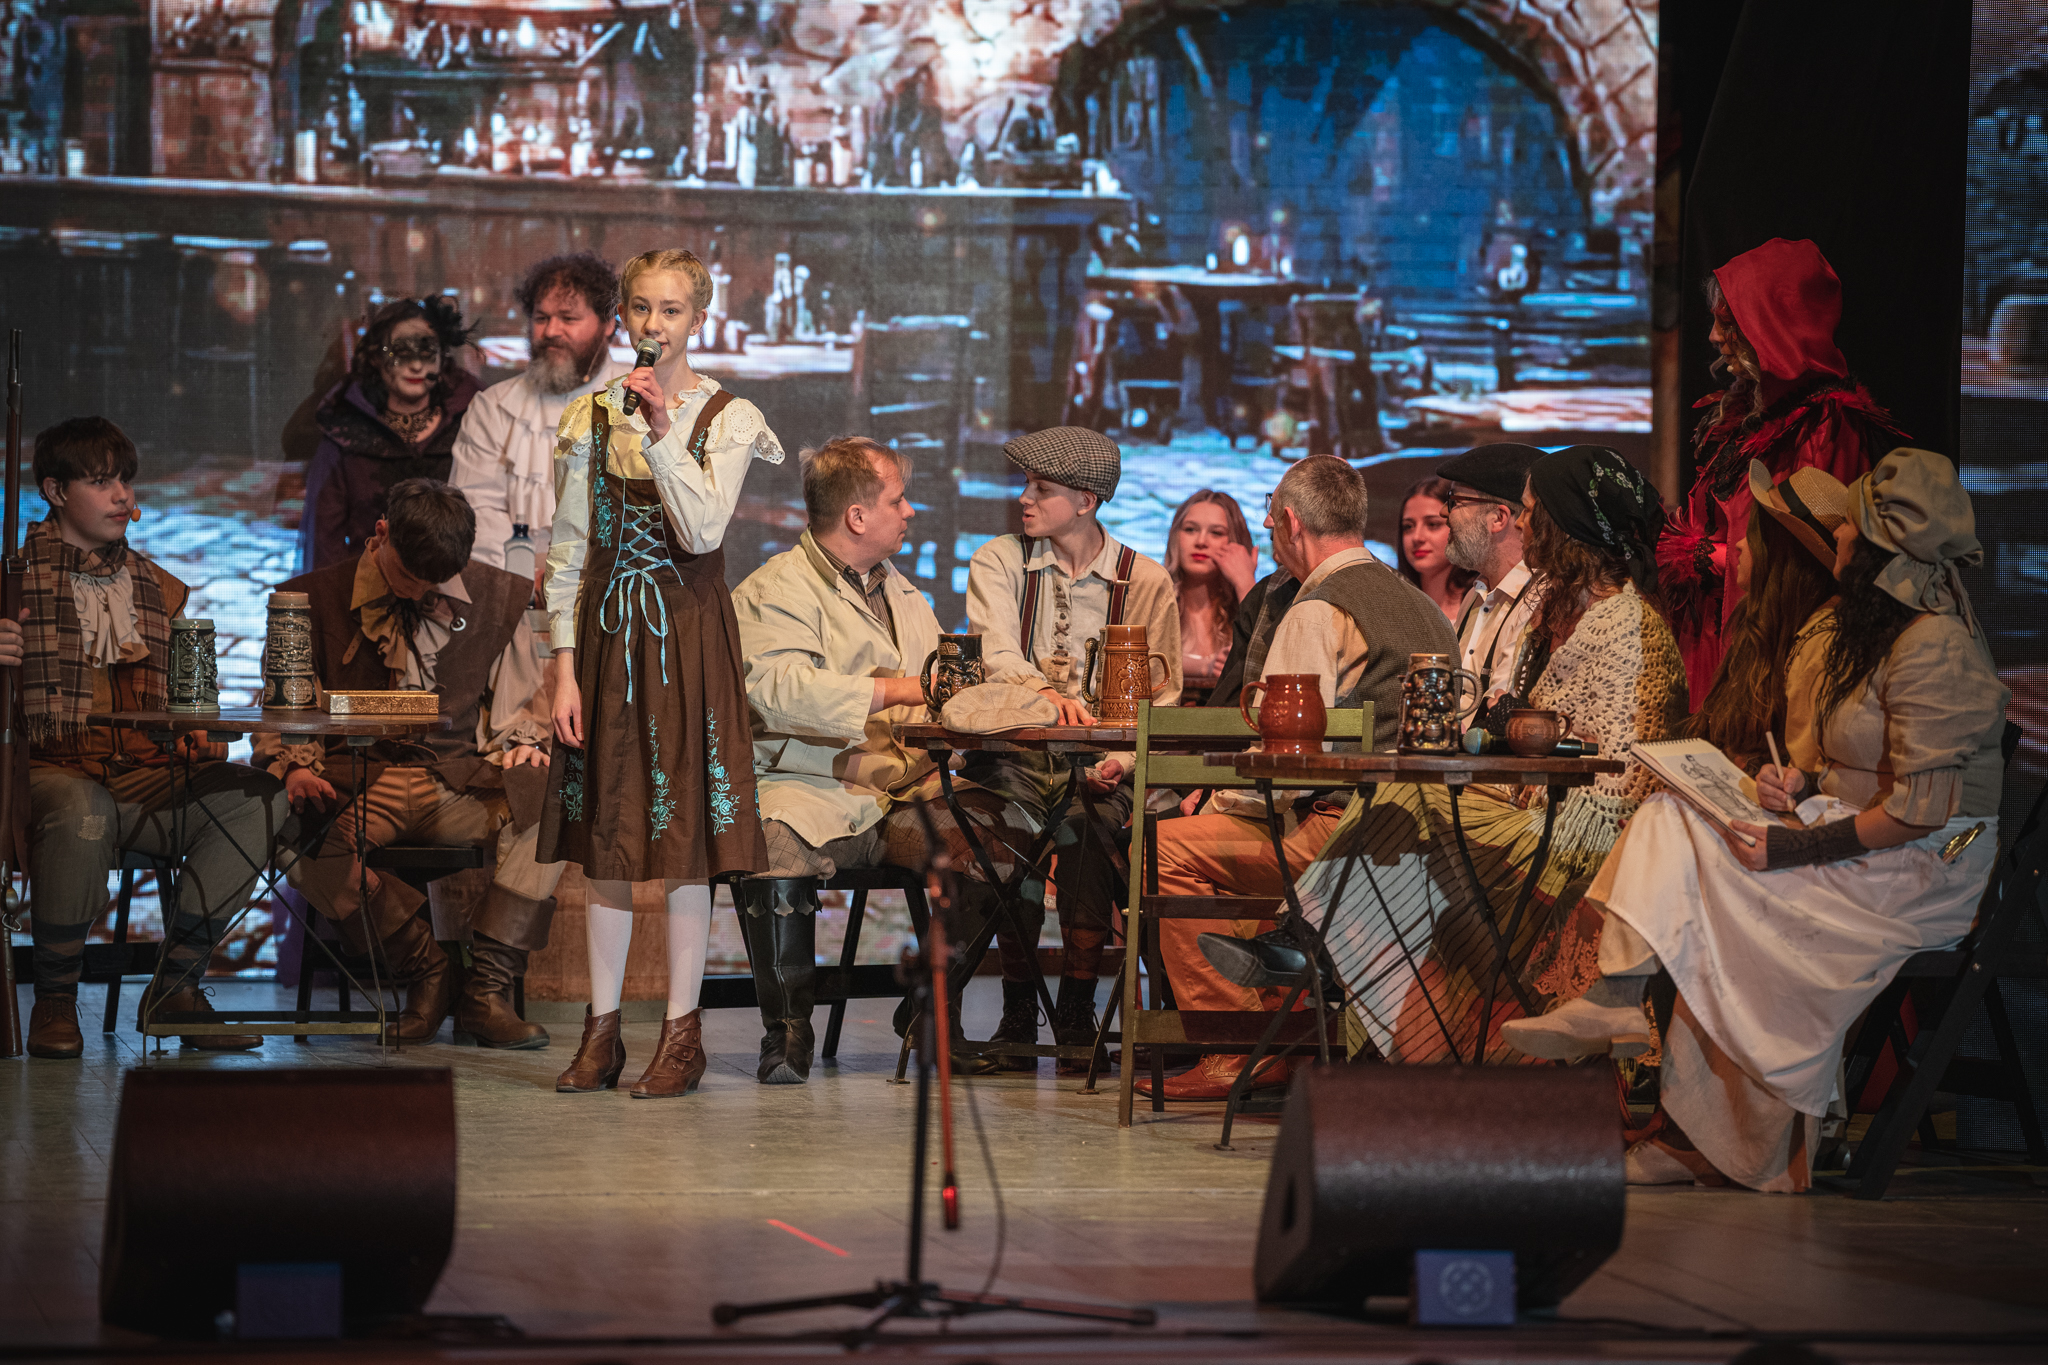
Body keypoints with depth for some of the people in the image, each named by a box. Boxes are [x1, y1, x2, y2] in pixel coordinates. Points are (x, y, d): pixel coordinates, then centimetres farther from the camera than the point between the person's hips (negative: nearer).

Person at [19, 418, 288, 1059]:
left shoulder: (158, 590, 22)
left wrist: (201, 744, 2)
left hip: (145, 777, 5)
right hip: (48, 769, -5)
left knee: (259, 798, -22)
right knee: (81, 809, -41)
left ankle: (176, 982, -12)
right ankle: (54, 999, -18)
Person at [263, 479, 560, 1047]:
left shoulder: (494, 597, 10)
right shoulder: (317, 599, 7)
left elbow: (522, 702, 20)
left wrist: (523, 742, -2)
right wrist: (296, 768, -9)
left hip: (461, 782, 1)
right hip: (358, 779, -1)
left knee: (548, 803, -32)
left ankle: (486, 993, -26)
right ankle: (423, 970, -16)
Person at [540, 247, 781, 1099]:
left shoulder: (728, 419, -1)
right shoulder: (591, 418, 6)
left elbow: (703, 532, -14)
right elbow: (567, 552, 5)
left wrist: (662, 431, -17)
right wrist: (564, 667, -1)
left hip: (687, 634, -2)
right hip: (606, 631, 2)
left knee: (682, 832, -2)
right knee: (607, 830, 5)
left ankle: (683, 1031, 4)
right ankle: (602, 1029, 10)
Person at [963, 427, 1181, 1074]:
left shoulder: (1147, 582, 7)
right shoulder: (998, 563, 7)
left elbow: (1164, 695, 4)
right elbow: (999, 656, -12)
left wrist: (1122, 761, -16)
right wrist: (1049, 694, -34)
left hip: (1100, 760, 0)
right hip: (1012, 750, 0)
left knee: (1087, 819, -34)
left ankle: (1077, 1010, -22)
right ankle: (1018, 1012, -21)